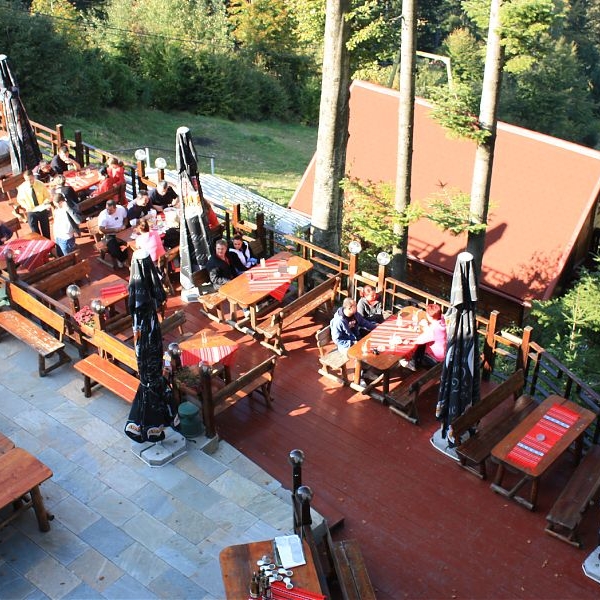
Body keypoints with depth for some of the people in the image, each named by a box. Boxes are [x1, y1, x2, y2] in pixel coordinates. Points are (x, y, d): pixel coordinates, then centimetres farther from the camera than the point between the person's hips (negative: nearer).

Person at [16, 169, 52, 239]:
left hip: (42, 211, 0)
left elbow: (47, 196, -3)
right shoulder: (22, 188, -14)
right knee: (36, 233, 9)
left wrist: (44, 204, -22)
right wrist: (27, 206, -17)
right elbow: (19, 200, 1)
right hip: (31, 212, 0)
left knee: (46, 231, 15)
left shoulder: (40, 184, -16)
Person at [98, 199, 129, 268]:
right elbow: (102, 230, -21)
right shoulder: (103, 215, -21)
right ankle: (121, 259, 9)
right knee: (114, 252, -27)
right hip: (111, 235, -4)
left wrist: (124, 225, -11)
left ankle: (122, 259, 7)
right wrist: (115, 230, -23)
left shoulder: (121, 209, -10)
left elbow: (125, 218, 9)